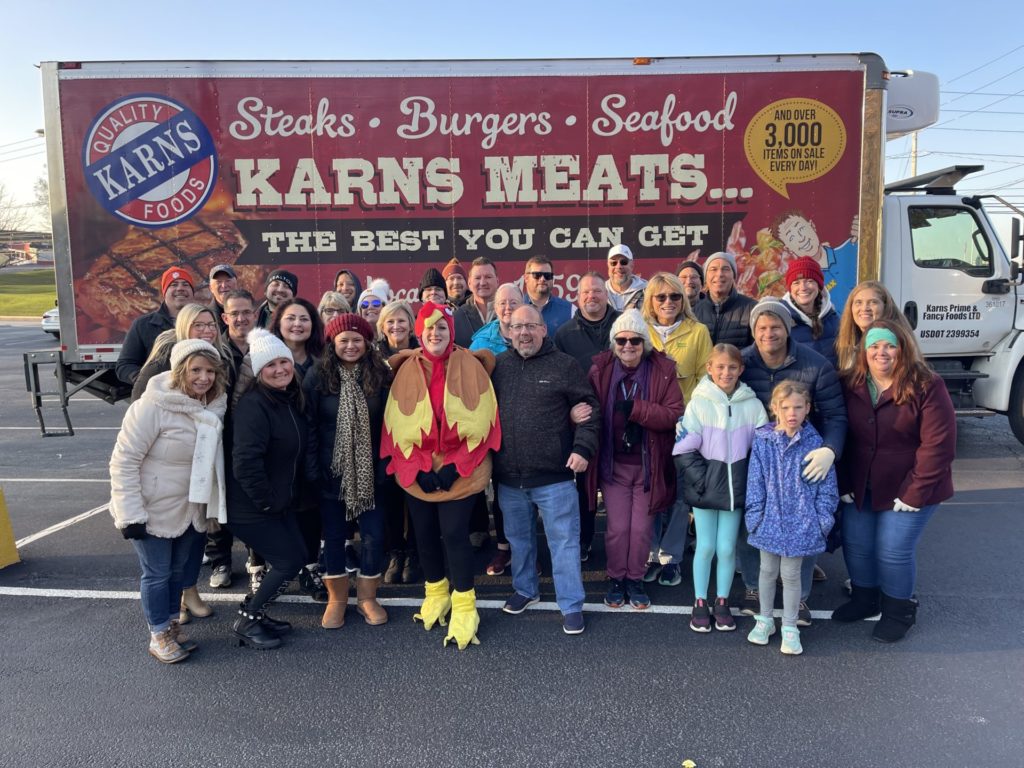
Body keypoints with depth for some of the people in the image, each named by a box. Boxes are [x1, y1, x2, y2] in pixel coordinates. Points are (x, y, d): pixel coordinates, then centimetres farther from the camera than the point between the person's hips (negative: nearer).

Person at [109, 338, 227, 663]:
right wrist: (131, 514, -22)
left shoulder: (215, 404, -5)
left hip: (190, 507, 6)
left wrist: (210, 504, 8)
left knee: (182, 569, 18)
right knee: (157, 573, 6)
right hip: (154, 510, -6)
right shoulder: (153, 405, -24)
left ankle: (172, 625, 38)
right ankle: (159, 636, 25)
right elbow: (124, 461, -21)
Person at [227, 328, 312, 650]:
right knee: (288, 562, -2)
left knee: (298, 557, 13)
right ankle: (246, 622, 17)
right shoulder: (253, 405, -23)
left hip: (280, 503, 9)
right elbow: (245, 462, -30)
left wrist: (292, 489, 11)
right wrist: (265, 501, -20)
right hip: (251, 507, -9)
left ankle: (254, 611, 30)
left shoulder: (292, 400, 5)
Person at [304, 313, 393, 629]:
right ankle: (336, 599, 27)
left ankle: (367, 597, 23)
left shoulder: (380, 376, -1)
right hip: (332, 471, -1)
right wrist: (312, 469, -9)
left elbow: (389, 423, 2)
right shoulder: (318, 377, -5)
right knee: (334, 535, 10)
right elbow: (309, 426, -5)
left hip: (370, 472, 1)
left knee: (374, 534, 4)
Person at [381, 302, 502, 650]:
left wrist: (454, 466, -13)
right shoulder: (407, 370, 2)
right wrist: (419, 468, -10)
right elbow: (398, 424, 0)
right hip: (416, 472, 3)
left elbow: (479, 422, -7)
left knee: (454, 534, -6)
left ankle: (464, 606, 9)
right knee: (424, 534, 12)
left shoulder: (471, 367, -4)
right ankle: (435, 594, 33)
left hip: (461, 471, -3)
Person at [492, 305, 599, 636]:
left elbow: (589, 409, -2)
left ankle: (571, 605, 17)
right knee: (518, 538, 20)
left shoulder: (564, 365, -4)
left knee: (564, 541, 3)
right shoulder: (498, 366, 6)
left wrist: (583, 448, -13)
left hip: (555, 476, -4)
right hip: (509, 477, 4)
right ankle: (525, 589, 40)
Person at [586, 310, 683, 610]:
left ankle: (635, 579, 30)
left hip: (648, 464, 0)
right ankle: (616, 579, 27)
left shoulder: (663, 370, -6)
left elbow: (674, 414, -13)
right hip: (612, 463, 0)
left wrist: (635, 409, -23)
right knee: (617, 527, 5)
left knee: (641, 528, 10)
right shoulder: (600, 369, -4)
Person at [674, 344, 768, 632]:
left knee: (727, 548, 8)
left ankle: (722, 602, 25)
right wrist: (702, 482, -11)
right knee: (705, 547, 6)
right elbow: (684, 450, -6)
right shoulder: (698, 403, -6)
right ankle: (700, 603, 22)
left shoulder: (753, 405, 0)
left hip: (736, 488, 2)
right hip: (705, 488, -1)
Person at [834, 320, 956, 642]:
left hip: (908, 488, -4)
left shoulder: (927, 387, -16)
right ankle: (865, 598, 36)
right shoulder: (850, 385, -3)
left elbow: (938, 445, -17)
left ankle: (899, 610, 24)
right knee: (855, 545, 11)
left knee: (894, 550, -2)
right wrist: (843, 484, -3)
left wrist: (913, 492, -18)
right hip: (860, 488, 4)